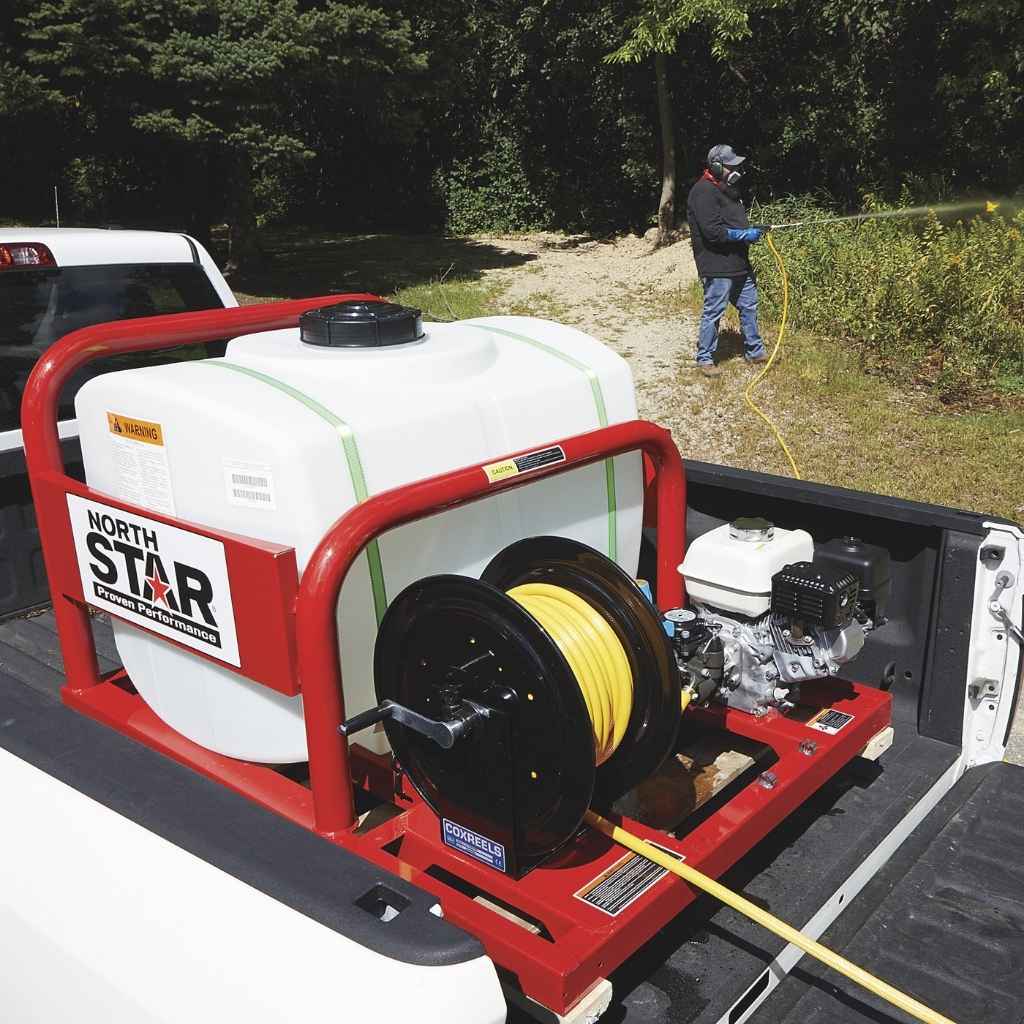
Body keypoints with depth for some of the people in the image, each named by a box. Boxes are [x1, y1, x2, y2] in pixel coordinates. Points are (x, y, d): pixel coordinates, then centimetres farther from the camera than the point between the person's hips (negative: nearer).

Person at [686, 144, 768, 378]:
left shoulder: (727, 189, 15)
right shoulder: (703, 192, -16)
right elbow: (713, 231, -23)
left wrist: (752, 231, 11)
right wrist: (746, 235, -18)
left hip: (739, 263, 10)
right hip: (717, 266, -10)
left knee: (749, 306, 16)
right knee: (713, 313, -2)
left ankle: (754, 351, 29)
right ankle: (704, 359, 10)